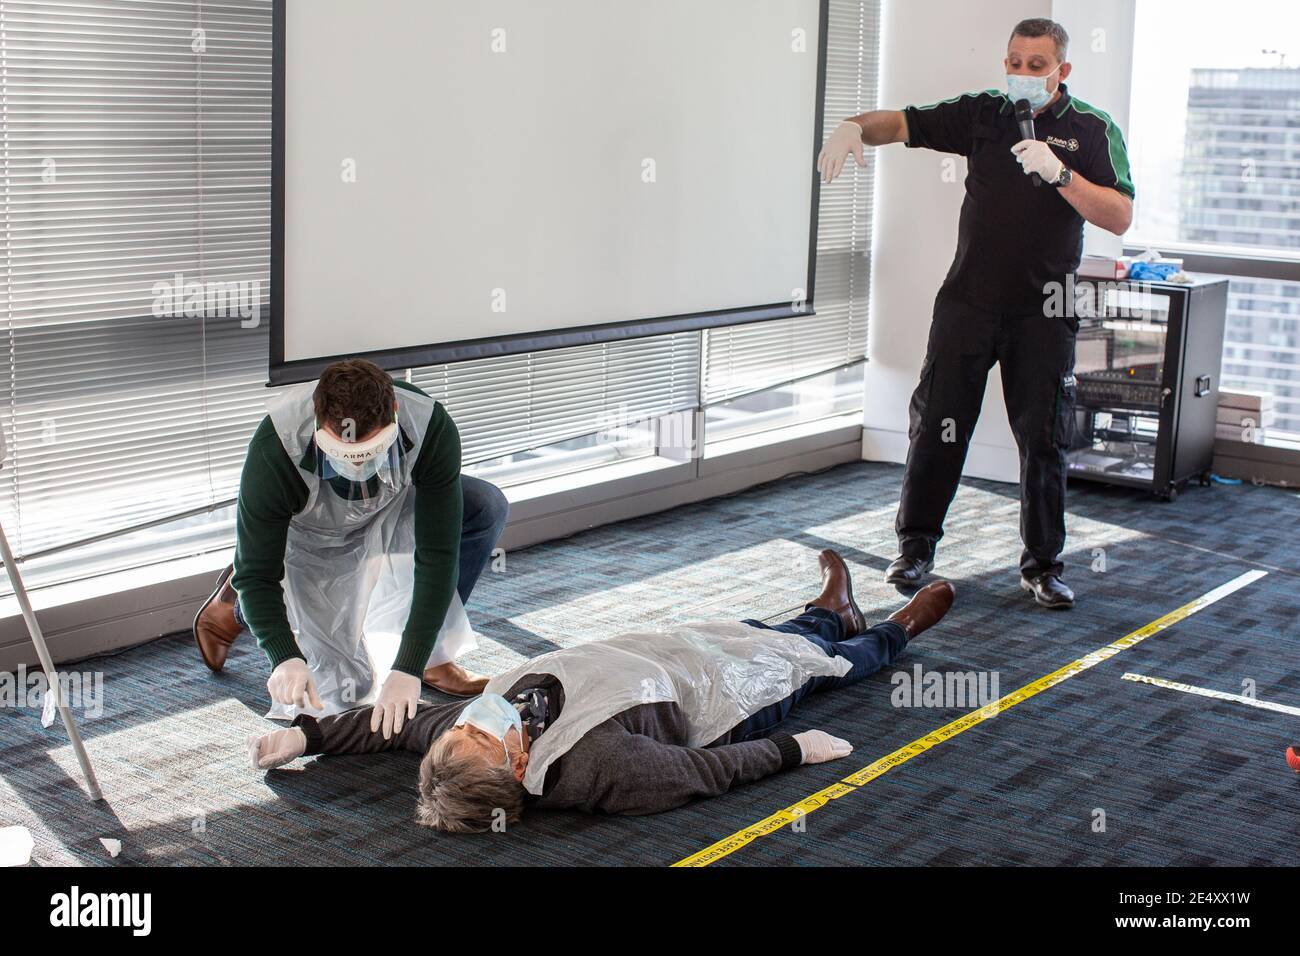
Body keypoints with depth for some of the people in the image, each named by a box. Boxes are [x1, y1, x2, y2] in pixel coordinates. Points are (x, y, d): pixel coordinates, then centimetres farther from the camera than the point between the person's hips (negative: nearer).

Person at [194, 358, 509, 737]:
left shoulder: (431, 428, -36)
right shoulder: (274, 449, -39)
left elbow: (438, 556, -33)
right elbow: (257, 571, -31)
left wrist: (408, 669, -39)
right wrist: (286, 659, -48)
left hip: (388, 510, 3)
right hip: (306, 538, -3)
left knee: (488, 508, -21)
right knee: (346, 689, -5)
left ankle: (435, 659, -8)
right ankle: (237, 605, 18)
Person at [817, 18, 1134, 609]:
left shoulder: (1094, 131, 3)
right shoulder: (983, 114, 6)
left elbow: (1119, 217, -6)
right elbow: (902, 122, 1)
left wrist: (1060, 173, -18)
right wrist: (857, 126, -21)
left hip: (1043, 313, -1)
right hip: (968, 302, 1)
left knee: (1044, 439, 3)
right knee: (937, 426, 2)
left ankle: (1043, 565, 15)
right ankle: (915, 548, 16)